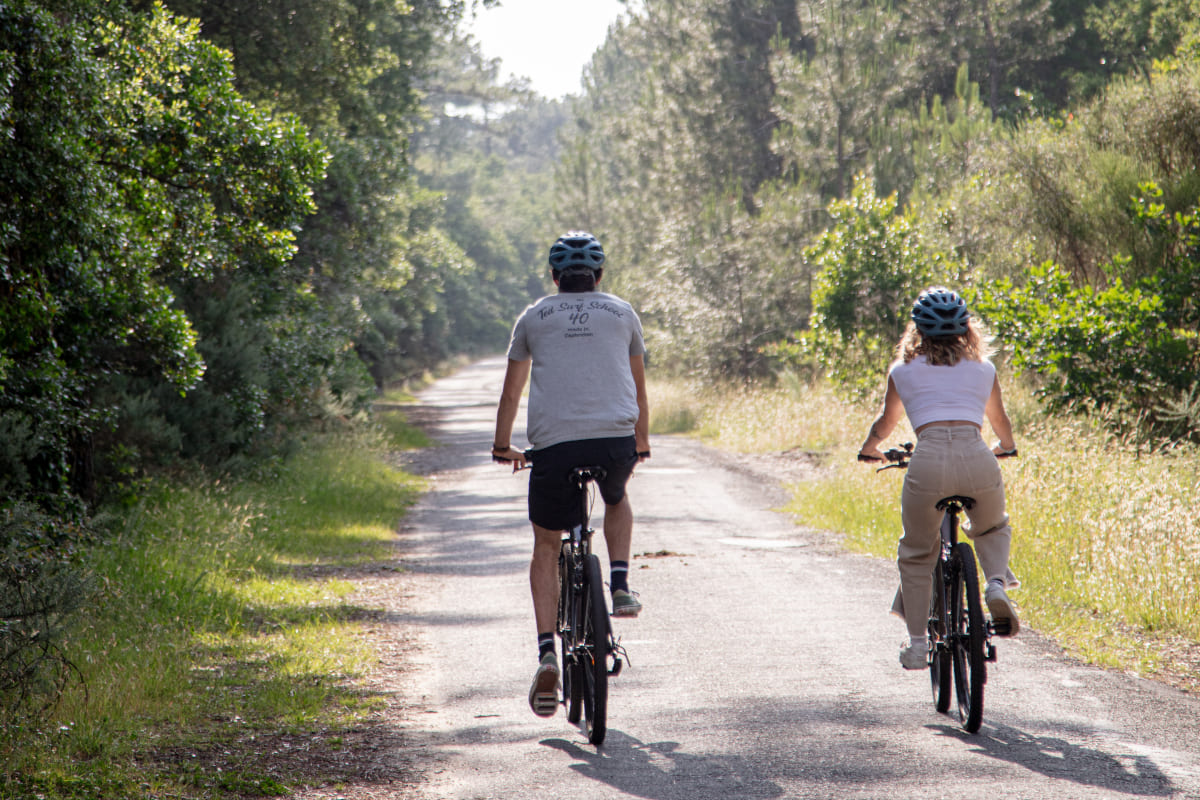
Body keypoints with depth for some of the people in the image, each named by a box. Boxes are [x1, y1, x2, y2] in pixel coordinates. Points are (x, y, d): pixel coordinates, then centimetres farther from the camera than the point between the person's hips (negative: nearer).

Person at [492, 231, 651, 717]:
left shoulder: (534, 317, 16)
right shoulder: (622, 313, 18)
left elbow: (511, 391, 22)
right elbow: (638, 389, 27)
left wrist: (502, 448, 35)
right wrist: (642, 442, 41)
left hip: (553, 444, -1)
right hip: (616, 440, 1)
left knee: (546, 546, 12)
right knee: (617, 500, 36)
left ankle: (547, 654, -2)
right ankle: (620, 586, 16)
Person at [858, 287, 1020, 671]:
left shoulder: (903, 371, 19)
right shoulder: (982, 369, 22)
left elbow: (885, 423, 34)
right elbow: (1001, 423, 39)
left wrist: (869, 448, 55)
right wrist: (1006, 447, 61)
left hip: (928, 462, -1)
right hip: (977, 457, 1)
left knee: (916, 554, 18)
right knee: (992, 529, 30)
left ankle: (917, 643, 14)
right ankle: (997, 583, 2)